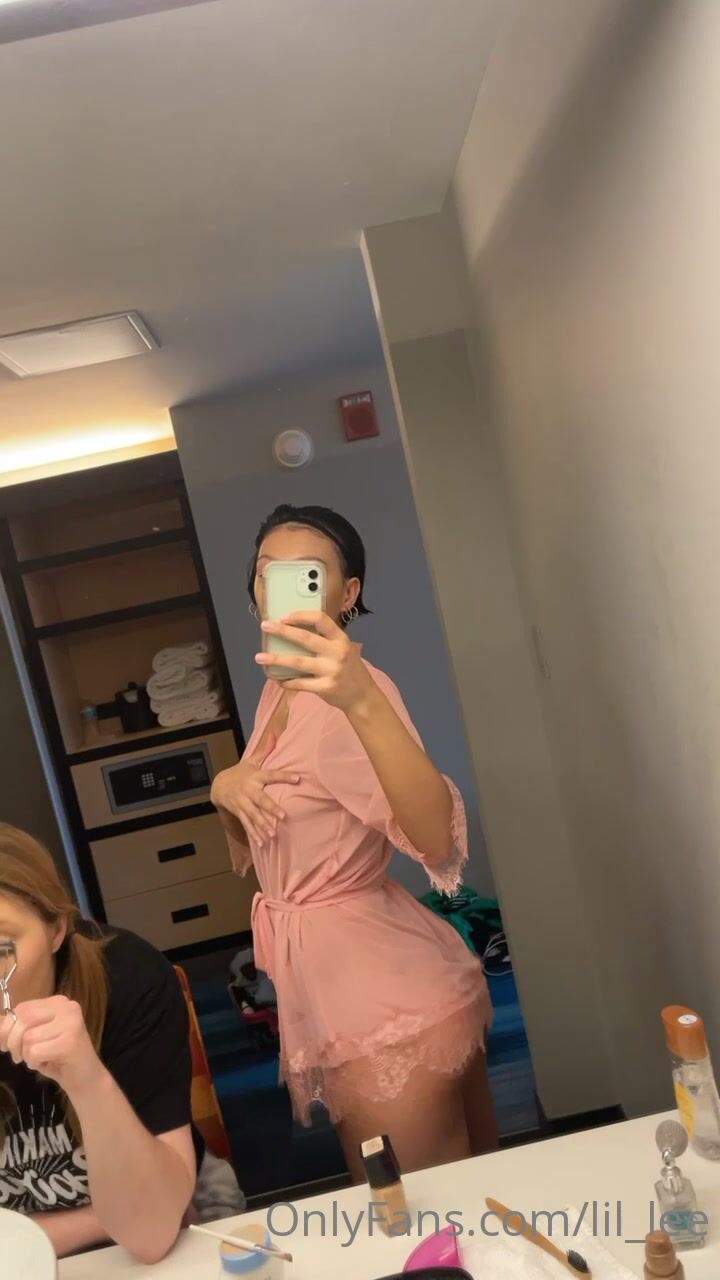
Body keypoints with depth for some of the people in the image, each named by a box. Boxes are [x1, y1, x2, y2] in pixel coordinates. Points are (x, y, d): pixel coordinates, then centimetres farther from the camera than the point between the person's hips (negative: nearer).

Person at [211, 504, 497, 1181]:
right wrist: (225, 785, -6)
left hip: (389, 1003, -8)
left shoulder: (348, 693, -19)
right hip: (333, 987, 9)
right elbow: (250, 849, 15)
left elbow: (438, 840, -37)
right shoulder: (279, 691, 9)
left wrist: (361, 701, -50)